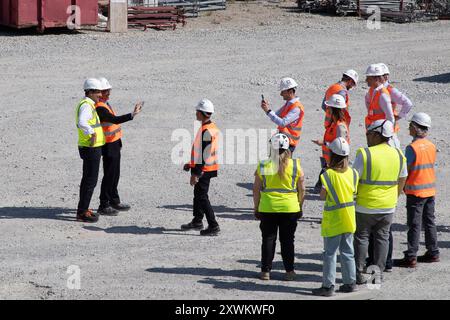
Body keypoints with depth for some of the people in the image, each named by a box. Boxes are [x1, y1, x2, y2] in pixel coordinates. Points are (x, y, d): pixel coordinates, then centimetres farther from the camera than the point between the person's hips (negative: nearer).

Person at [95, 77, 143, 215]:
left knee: (115, 174, 18)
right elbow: (115, 120, -32)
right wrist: (132, 114, -37)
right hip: (108, 146, -10)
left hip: (114, 143, 10)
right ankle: (104, 205, 0)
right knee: (109, 175, -5)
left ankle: (114, 201, 29)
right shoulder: (99, 108, -21)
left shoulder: (105, 104, 13)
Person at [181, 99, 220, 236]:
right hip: (209, 167, 10)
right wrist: (191, 164, 23)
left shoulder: (206, 131, -23)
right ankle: (197, 222, 35)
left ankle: (213, 226, -4)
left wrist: (196, 173, -23)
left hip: (204, 169, -10)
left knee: (202, 196, -5)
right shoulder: (212, 127, 9)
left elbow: (204, 154, -25)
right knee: (198, 193, 22)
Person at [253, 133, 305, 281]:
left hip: (267, 208, 0)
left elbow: (256, 189, -1)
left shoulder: (263, 165, -5)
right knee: (287, 240, 9)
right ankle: (289, 271, 11)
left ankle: (265, 271, 10)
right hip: (290, 208, 0)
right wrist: (300, 206, 13)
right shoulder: (295, 165, -5)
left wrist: (256, 208, 9)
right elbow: (302, 189, 0)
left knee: (268, 239, 9)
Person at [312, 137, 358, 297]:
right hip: (349, 220, 5)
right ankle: (350, 282, 19)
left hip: (333, 221, -5)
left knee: (330, 253, 1)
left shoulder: (328, 174, -17)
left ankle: (328, 285, 1)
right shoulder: (353, 173, -2)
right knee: (347, 252, 15)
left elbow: (322, 195, -13)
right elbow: (354, 192, 5)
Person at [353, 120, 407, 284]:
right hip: (388, 207, 4)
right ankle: (379, 272, 16)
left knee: (361, 237, 9)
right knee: (382, 238, 15)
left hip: (365, 206, -4)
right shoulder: (398, 155, 1)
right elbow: (402, 180, 11)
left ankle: (359, 273, 12)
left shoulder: (364, 154, -16)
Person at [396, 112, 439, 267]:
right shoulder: (431, 146, 3)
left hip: (416, 191, -7)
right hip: (430, 190, 7)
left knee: (414, 225, -3)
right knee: (430, 221, 15)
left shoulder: (412, 148, -18)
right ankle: (433, 253, 20)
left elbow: (405, 171, -15)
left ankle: (411, 257, -1)